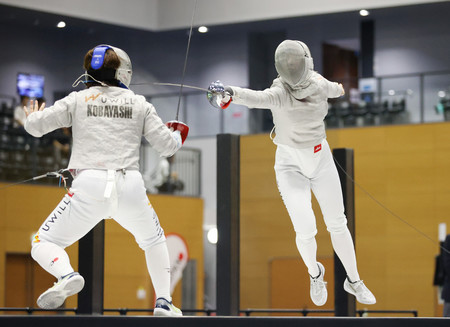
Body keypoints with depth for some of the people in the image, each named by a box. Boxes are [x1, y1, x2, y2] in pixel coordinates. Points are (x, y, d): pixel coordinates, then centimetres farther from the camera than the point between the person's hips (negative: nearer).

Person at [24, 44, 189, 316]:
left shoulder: (78, 100, 10)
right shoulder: (139, 103, 13)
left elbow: (36, 126, 6)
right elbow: (167, 146, 12)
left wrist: (32, 116, 31)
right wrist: (178, 135, 35)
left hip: (90, 186, -2)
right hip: (130, 187, 2)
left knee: (43, 245, 8)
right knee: (154, 241, 31)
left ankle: (67, 276, -24)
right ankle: (164, 302, 18)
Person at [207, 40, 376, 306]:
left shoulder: (319, 83, -11)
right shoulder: (280, 92, -27)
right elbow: (258, 98, -50)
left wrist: (340, 89, 39)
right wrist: (231, 93, -72)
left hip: (321, 159, 4)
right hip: (291, 164, -4)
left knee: (337, 224, 10)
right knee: (306, 229, -15)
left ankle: (354, 281, 31)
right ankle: (315, 273, 18)